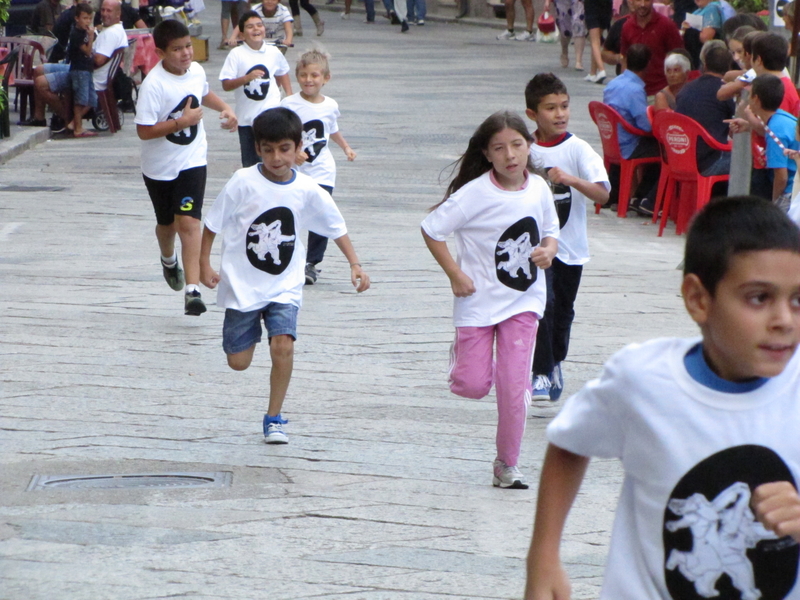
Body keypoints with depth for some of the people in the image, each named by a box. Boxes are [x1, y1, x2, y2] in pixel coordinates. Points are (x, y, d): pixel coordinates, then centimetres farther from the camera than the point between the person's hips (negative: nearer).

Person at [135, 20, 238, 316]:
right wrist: (182, 121, -27)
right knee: (167, 223, 19)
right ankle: (168, 260, 53)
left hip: (192, 161, 2)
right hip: (160, 166, -2)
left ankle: (192, 290, -21)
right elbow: (144, 131, -25)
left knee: (188, 222, -14)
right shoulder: (153, 84, -22)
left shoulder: (196, 71, -3)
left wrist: (224, 108, 6)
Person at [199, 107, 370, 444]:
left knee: (283, 346, -20)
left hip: (284, 286, 1)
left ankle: (274, 418, -2)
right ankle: (248, 331, 41)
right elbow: (213, 223, -3)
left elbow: (335, 226, 5)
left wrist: (355, 264, -3)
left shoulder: (307, 191, -7)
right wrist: (204, 264, -3)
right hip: (242, 285, 0)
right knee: (238, 362, 4)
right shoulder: (243, 183, -14)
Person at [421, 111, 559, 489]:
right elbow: (432, 229, -11)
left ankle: (507, 465, 10)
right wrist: (455, 274, -15)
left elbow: (550, 230, 13)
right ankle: (461, 354, 35)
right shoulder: (475, 193, -17)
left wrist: (548, 250, -9)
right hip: (478, 299, -2)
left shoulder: (538, 188, -3)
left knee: (514, 386, -4)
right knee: (472, 386, -2)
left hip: (523, 300, 2)